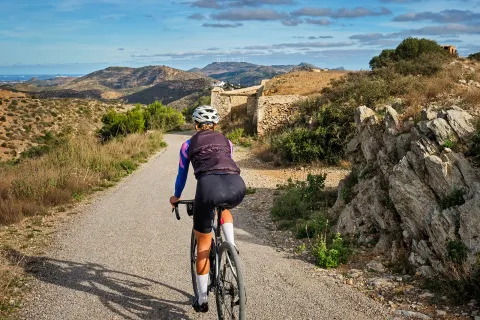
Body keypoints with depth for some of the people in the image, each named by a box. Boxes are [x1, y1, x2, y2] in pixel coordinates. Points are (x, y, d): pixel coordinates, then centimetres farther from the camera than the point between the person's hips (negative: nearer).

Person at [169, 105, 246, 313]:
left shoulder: (189, 145, 27)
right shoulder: (226, 141, 32)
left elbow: (182, 175, 37)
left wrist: (176, 197, 56)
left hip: (209, 186, -2)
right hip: (237, 186, 2)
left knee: (203, 246, 17)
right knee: (224, 208, 41)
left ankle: (202, 300, 24)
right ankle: (232, 248, 21)